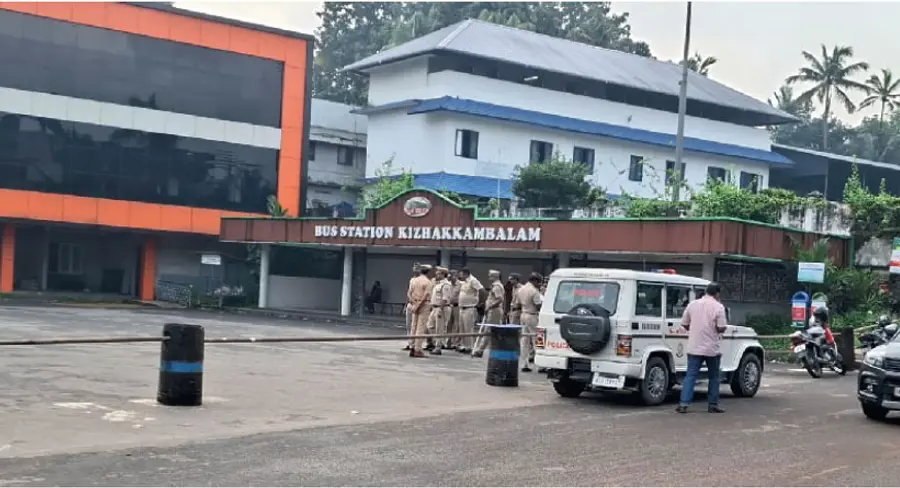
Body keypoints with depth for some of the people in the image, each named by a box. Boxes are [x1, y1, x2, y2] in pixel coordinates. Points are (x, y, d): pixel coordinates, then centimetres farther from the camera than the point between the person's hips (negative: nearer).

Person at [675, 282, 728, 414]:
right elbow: (721, 328, -12)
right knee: (714, 377, 13)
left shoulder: (692, 304, 3)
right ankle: (713, 405, 16)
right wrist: (714, 329, 9)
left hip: (694, 347, 2)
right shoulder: (718, 307, -8)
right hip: (712, 348, -2)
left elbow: (684, 324, 7)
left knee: (690, 375, 1)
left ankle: (683, 404, -8)